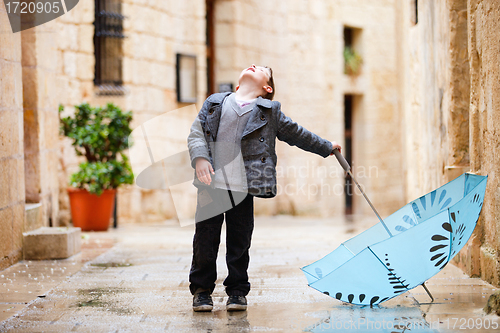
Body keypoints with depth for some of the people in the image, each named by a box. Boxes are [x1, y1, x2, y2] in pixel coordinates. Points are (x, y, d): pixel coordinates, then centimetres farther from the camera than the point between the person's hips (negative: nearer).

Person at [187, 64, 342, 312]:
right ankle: (202, 290, 15)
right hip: (211, 183, 0)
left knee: (239, 240, 3)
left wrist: (326, 147, 32)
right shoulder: (214, 103, 14)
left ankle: (237, 291, 17)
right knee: (205, 237, 2)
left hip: (243, 187, 0)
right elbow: (196, 133, 8)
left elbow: (295, 133, 24)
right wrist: (200, 158, -10)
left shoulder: (269, 111, 14)